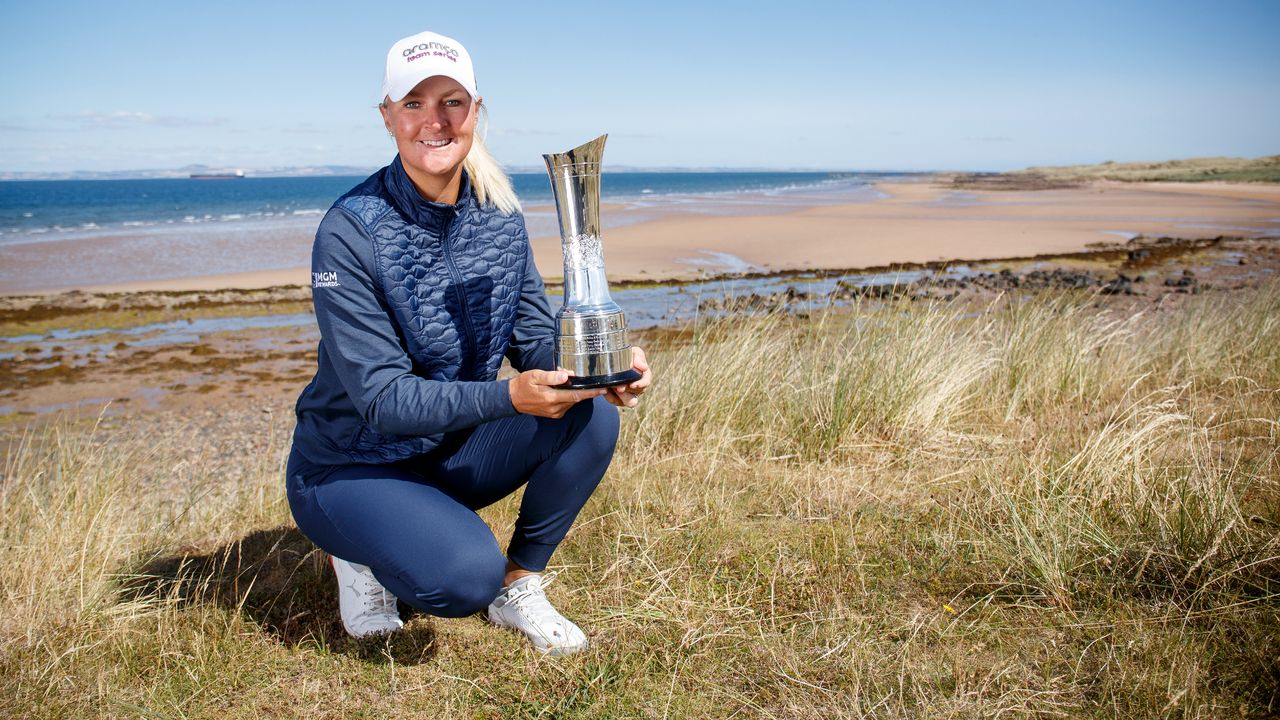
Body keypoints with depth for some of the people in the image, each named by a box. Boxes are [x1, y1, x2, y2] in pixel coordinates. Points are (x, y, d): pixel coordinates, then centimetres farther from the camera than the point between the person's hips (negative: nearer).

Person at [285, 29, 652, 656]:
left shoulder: (499, 217, -4)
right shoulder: (350, 232, -21)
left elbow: (538, 342, -5)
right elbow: (379, 398, -25)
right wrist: (507, 396, -38)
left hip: (456, 453, 5)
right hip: (352, 468, -5)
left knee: (591, 413, -19)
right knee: (467, 575, -31)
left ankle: (520, 587, 0)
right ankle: (361, 553, 4)